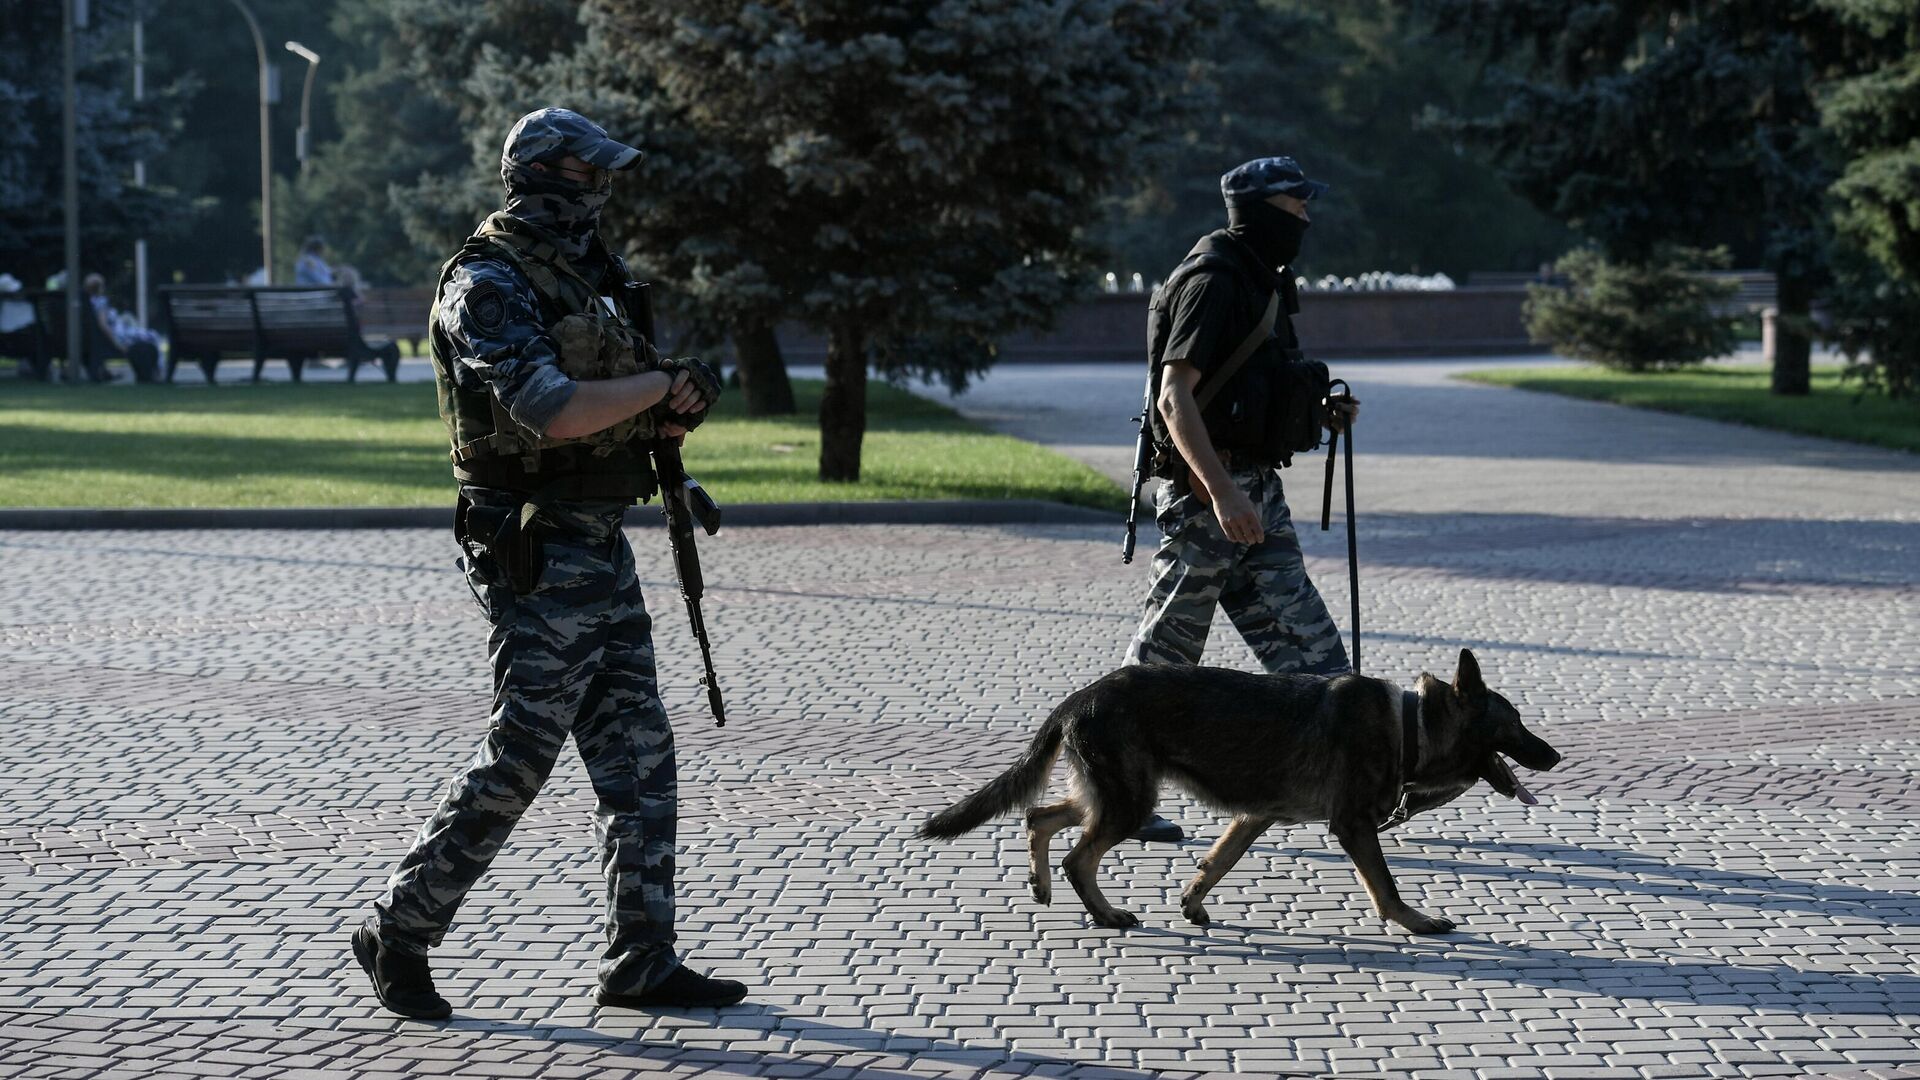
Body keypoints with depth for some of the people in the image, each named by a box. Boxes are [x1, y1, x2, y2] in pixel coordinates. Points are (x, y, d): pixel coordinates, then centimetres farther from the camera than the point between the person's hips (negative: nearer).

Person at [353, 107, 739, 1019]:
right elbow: (551, 411, -26)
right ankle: (398, 934, 7)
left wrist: (665, 413, 2)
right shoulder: (488, 284, -14)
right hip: (535, 554, -9)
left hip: (600, 547, 9)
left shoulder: (577, 272, 15)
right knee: (519, 756, -7)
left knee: (638, 756, 8)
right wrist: (665, 382, -15)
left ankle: (642, 961, 13)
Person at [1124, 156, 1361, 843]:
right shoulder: (1214, 281, -14)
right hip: (1206, 486, -9)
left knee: (1304, 639, 6)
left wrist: (1320, 415, 9)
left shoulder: (1261, 282, 16)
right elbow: (1175, 396, -22)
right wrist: (1221, 493, -28)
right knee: (1165, 652, -1)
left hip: (1255, 489, 9)